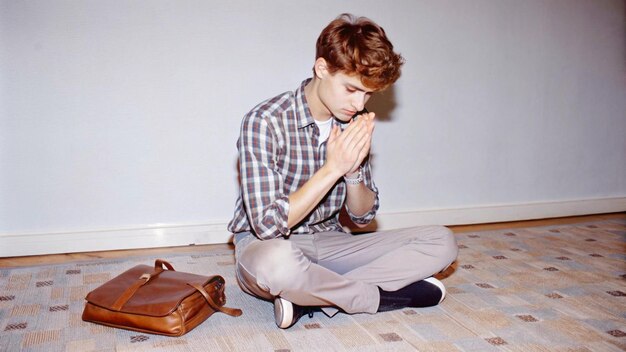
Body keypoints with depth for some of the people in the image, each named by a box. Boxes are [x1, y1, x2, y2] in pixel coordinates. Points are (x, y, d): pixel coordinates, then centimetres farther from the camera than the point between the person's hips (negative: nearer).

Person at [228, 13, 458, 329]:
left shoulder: (353, 123, 1)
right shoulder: (265, 122, -18)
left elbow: (362, 216, 6)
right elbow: (267, 224, -24)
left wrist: (353, 170, -15)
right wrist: (333, 168, -25)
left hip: (329, 243, 6)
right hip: (264, 245, -6)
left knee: (441, 242, -8)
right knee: (276, 262, -44)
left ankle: (312, 297, -19)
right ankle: (381, 296, -16)